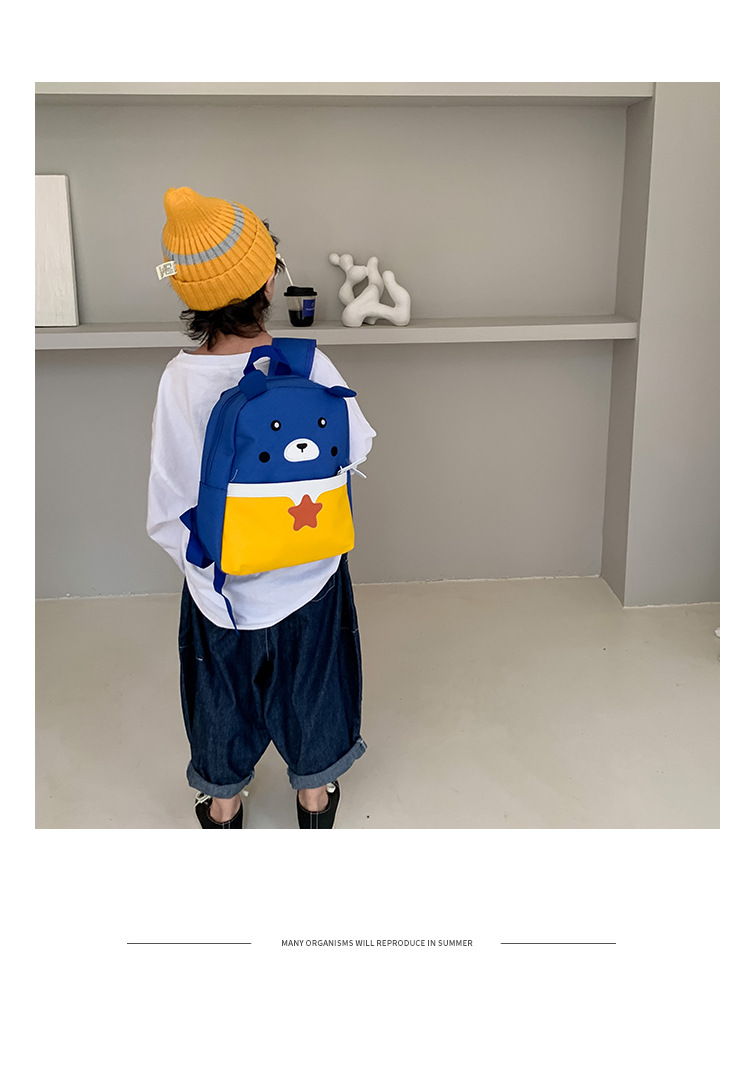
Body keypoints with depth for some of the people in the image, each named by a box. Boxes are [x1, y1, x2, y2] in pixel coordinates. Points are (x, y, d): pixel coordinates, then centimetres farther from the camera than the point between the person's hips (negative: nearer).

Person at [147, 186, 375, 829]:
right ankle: (314, 793, 44)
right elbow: (356, 447, -6)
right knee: (309, 681, 23)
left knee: (223, 687, 23)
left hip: (219, 577, 0)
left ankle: (223, 804, 43)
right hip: (307, 570, 0)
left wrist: (189, 553, 4)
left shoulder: (181, 379, -20)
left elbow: (171, 497, -13)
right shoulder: (308, 366, -21)